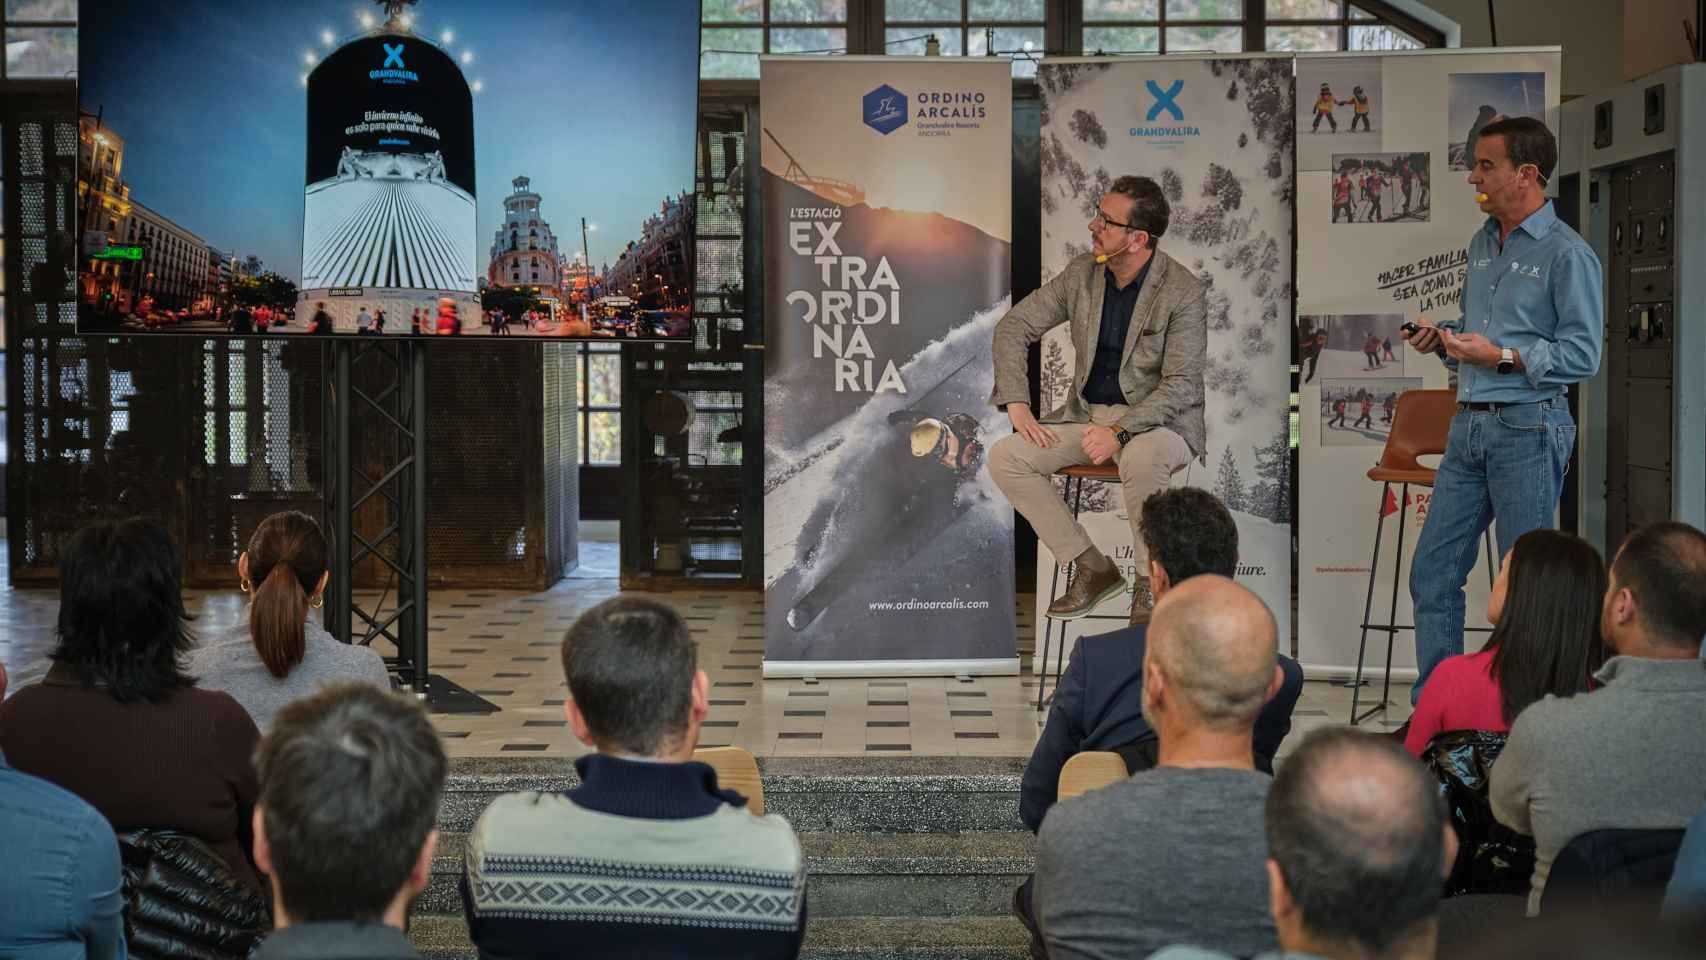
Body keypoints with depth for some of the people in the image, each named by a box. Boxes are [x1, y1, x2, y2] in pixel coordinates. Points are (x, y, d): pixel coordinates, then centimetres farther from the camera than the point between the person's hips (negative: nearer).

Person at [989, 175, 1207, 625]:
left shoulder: (1185, 292, -15)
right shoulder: (1082, 273, 1)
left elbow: (1182, 385, -19)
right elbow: (1013, 326, 7)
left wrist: (1120, 431, -32)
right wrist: (1017, 406, -6)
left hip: (1157, 420, -6)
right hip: (1087, 413, 6)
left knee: (1141, 458, -41)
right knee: (1004, 457, -16)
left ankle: (1151, 582, -17)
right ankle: (1091, 567, -4)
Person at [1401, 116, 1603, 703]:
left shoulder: (1566, 253, -10)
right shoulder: (1482, 243, 15)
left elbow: (1582, 355, -14)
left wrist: (1503, 356, -20)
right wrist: (1440, 339, 5)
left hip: (1528, 430, -8)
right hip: (1469, 426, 8)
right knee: (1433, 571, 7)